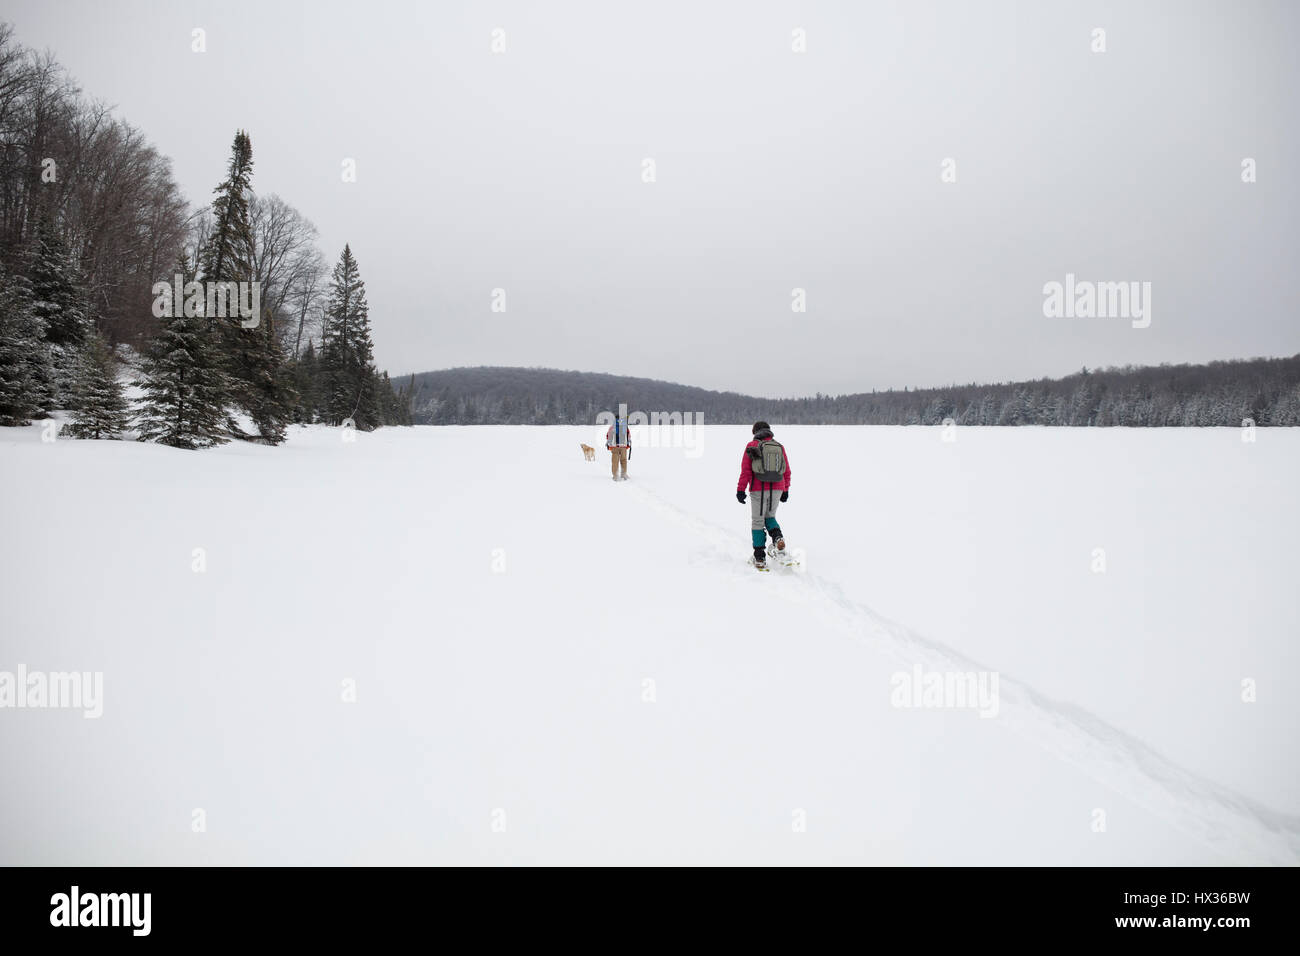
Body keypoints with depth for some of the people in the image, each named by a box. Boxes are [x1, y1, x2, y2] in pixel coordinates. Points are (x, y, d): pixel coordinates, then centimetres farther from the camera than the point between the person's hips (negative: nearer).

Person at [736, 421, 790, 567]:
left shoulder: (752, 446, -2)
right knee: (769, 517, 24)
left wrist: (740, 489, -5)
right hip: (777, 490, 3)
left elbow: (746, 470, -8)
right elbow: (787, 471, 11)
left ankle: (760, 557, 7)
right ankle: (778, 537, -6)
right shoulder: (779, 447, 8)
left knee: (757, 521, 9)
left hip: (758, 490, -3)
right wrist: (785, 490, 20)